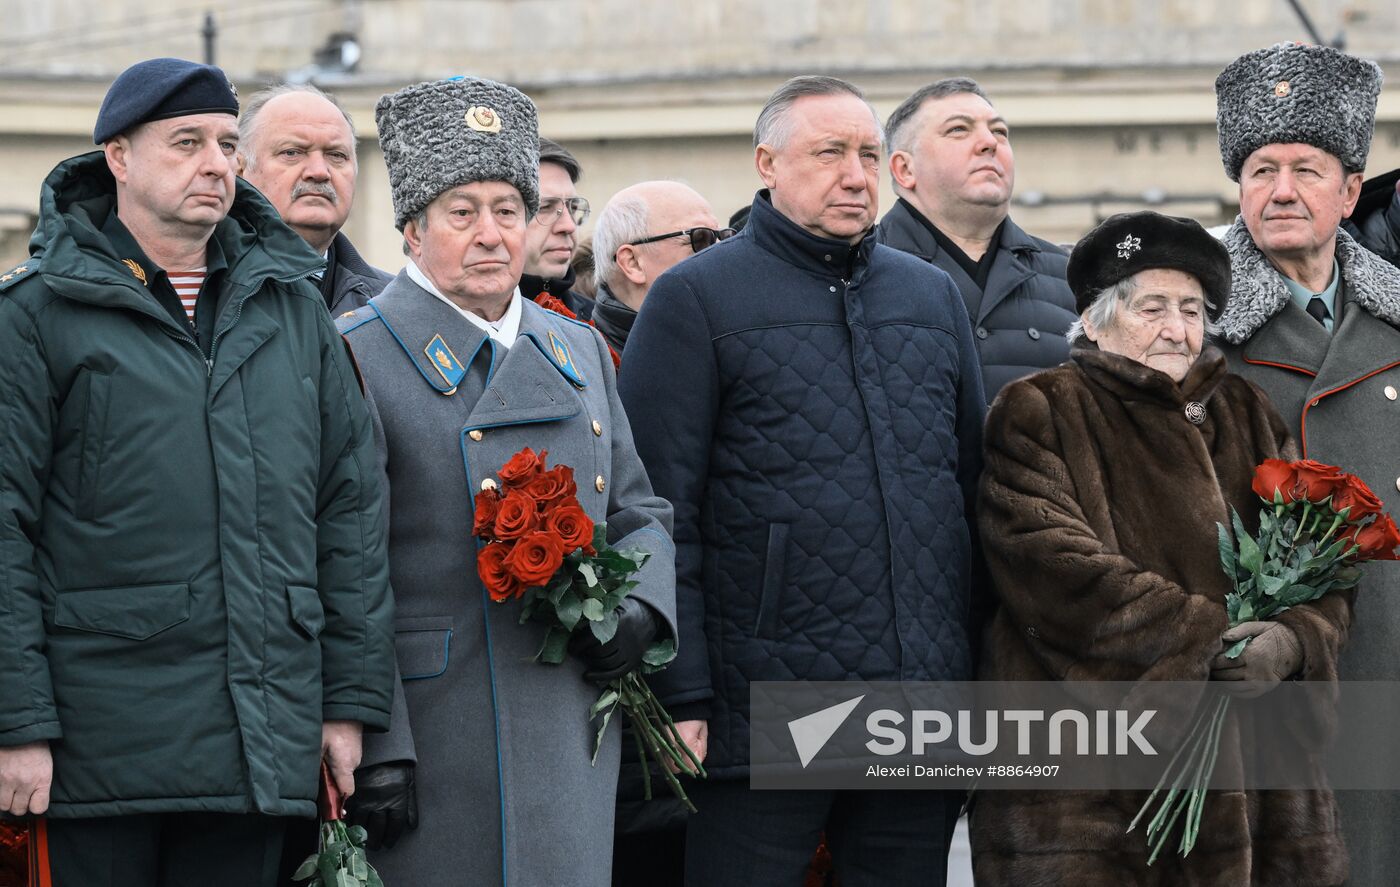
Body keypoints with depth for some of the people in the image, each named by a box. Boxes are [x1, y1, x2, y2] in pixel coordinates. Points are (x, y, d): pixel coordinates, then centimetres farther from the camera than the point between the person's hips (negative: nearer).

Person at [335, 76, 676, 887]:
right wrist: (373, 749, -16)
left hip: (574, 746, 6)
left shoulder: (581, 352, 15)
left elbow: (642, 514, 22)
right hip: (435, 744, -6)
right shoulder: (360, 356, -7)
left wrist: (639, 610, 0)